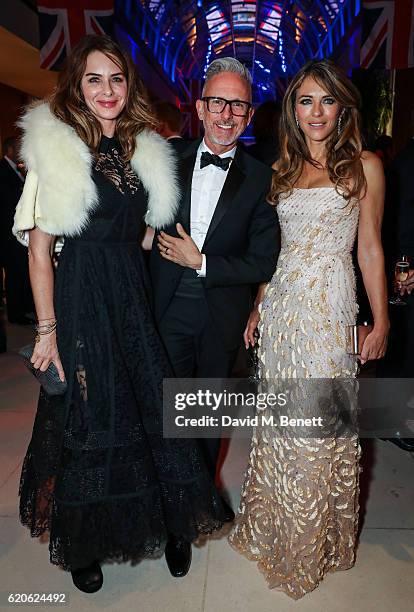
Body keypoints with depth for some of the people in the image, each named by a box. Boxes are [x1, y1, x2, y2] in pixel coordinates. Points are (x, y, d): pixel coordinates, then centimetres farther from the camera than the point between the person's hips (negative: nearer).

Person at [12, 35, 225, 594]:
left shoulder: (146, 150, 9)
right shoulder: (54, 149, -6)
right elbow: (39, 250, -7)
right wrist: (48, 330, -10)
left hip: (136, 296, 4)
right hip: (79, 300, -4)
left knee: (152, 411, 10)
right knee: (88, 420, 8)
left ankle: (167, 525, 34)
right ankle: (82, 542, 35)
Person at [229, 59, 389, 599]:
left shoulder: (364, 165, 0)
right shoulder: (282, 169, 12)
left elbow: (370, 249, 0)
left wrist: (381, 321, -3)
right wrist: (258, 309, 13)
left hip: (329, 309, -4)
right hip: (281, 306, 5)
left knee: (322, 422, 4)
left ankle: (317, 540, 31)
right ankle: (277, 529, 38)